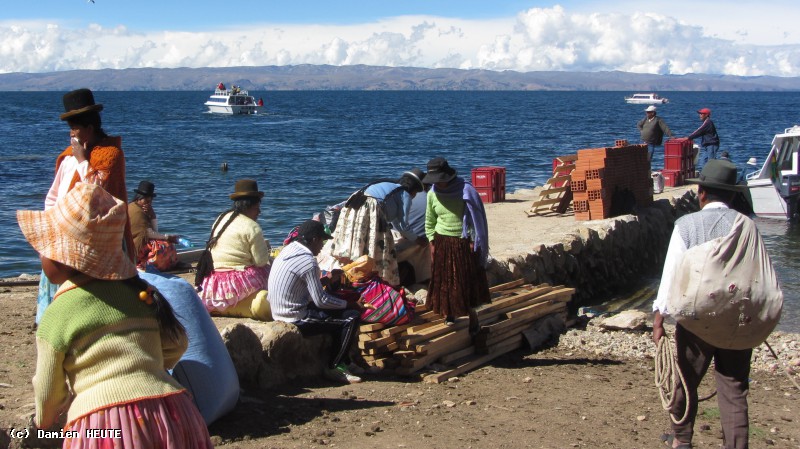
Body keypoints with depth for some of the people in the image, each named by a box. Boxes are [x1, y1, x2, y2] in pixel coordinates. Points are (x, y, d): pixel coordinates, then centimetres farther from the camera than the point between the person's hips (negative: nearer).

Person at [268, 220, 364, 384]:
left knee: (340, 312, 22)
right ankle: (334, 368, 0)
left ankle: (344, 362, 25)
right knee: (351, 317, -8)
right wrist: (348, 304, -5)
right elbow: (321, 300, -18)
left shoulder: (288, 250, 9)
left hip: (281, 313, 10)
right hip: (297, 319, -10)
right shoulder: (308, 261, -20)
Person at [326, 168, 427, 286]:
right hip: (371, 211, -8)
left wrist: (403, 233, 57)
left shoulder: (391, 186, 33)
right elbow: (403, 225, 10)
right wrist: (415, 238, 26)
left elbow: (392, 217, 47)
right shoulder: (406, 195, 11)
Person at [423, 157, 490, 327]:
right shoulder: (432, 194, 0)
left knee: (467, 280, 3)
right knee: (443, 280, 6)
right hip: (442, 243, 3)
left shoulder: (465, 191, -12)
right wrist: (432, 242, 4)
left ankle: (471, 314, 16)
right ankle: (448, 314, 19)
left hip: (464, 243, -3)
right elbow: (429, 222, 12)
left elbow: (477, 218, -7)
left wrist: (474, 241, -10)